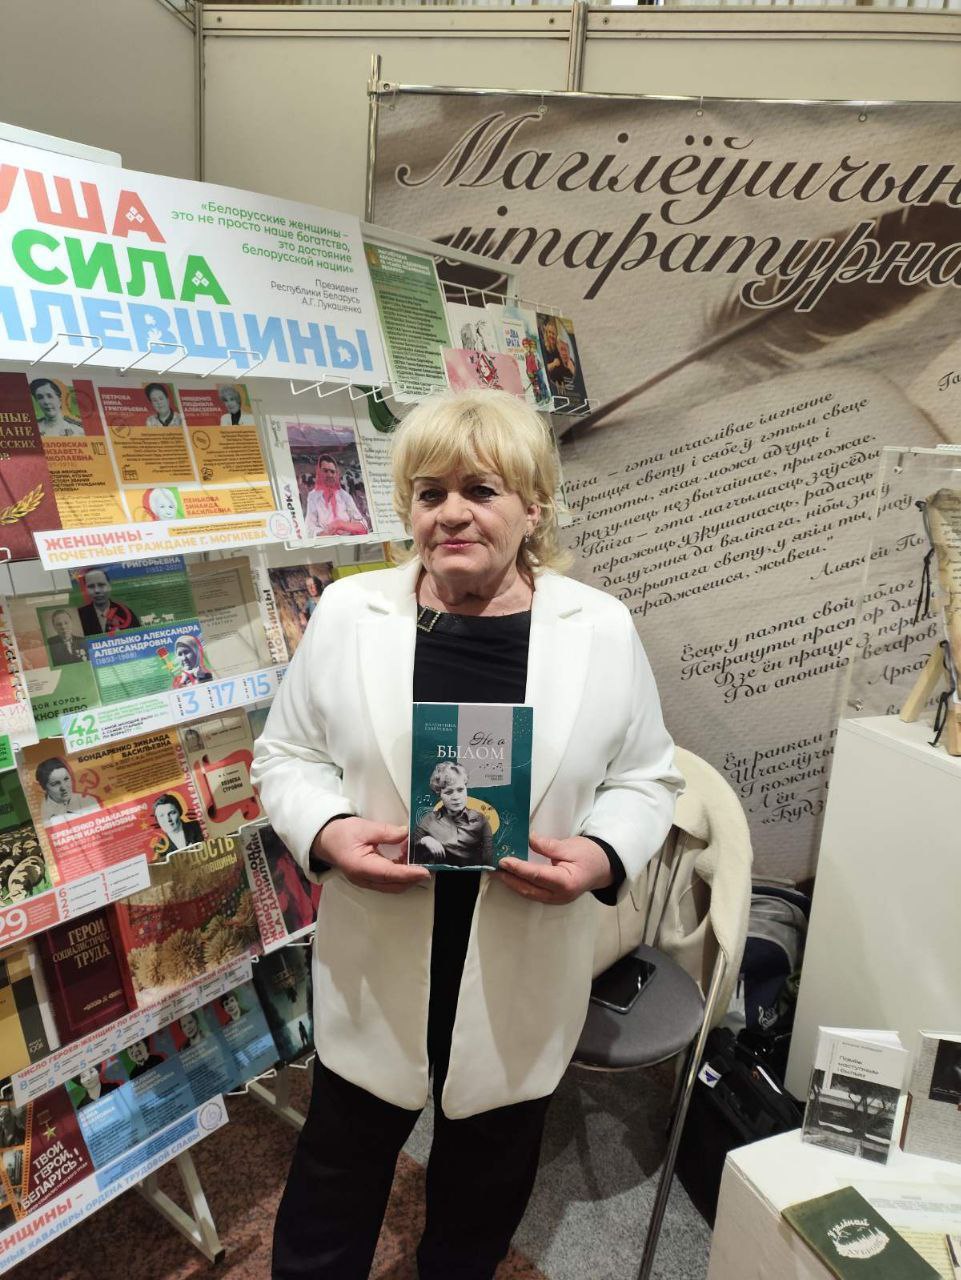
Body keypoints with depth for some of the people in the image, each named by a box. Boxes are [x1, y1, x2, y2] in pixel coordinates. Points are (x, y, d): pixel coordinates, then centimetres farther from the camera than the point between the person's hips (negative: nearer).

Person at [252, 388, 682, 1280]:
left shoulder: (602, 628, -7)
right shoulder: (346, 614, -7)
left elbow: (647, 777, 1)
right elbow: (287, 756, 1)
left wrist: (603, 855, -18)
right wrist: (328, 833, -18)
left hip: (523, 977, 1)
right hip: (375, 971, 0)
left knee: (487, 1186, 25)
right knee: (336, 1180, 20)